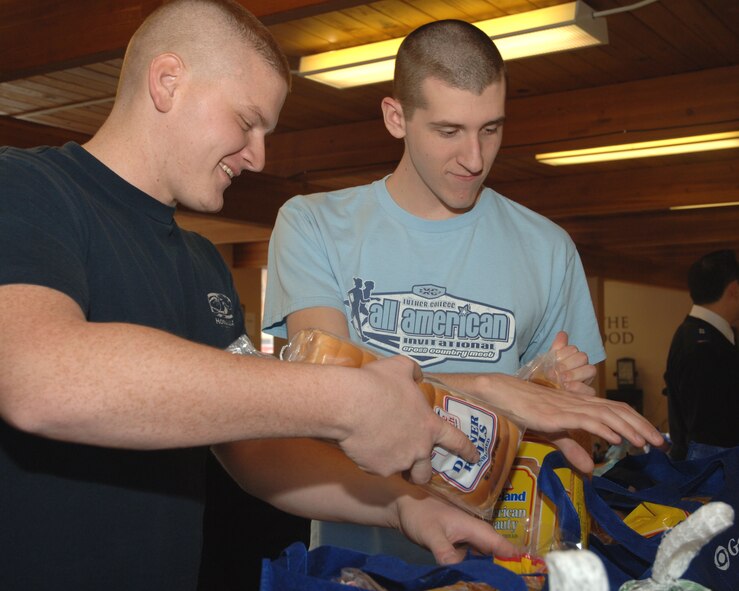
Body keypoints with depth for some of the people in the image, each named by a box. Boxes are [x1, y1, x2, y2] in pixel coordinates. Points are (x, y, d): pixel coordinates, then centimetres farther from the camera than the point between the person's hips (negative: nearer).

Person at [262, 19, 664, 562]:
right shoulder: (312, 225, 0)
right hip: (356, 544, -1)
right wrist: (491, 389, -21)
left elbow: (569, 432, 11)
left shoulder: (547, 248, 5)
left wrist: (563, 390, -11)